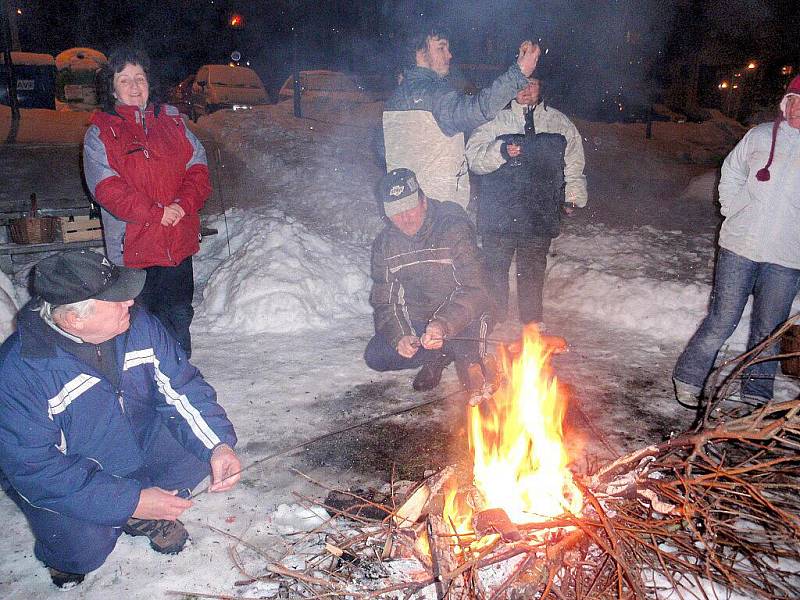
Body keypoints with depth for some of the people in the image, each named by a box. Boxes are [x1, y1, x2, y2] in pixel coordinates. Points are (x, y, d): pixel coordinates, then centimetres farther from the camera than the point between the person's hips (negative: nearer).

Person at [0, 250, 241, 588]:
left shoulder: (138, 324, -15)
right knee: (85, 548, -28)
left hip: (139, 444, 5)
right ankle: (62, 552, 10)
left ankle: (142, 518, 9)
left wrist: (218, 444, -29)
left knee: (203, 441, -16)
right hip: (66, 474, -4)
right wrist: (131, 501, -31)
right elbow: (36, 468, -27)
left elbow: (183, 387, -11)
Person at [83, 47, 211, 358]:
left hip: (180, 241, 4)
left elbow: (197, 164, 4)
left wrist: (185, 204, -14)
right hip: (133, 247, -3)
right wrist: (156, 212, -20)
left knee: (179, 315, 16)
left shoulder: (171, 119, 9)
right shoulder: (100, 133, -1)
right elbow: (106, 187, -12)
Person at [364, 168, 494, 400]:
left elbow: (474, 289, -24)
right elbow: (383, 300, 2)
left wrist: (444, 324, -40)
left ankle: (469, 362, -2)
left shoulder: (453, 227, -16)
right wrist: (398, 336, -18)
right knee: (375, 357, -13)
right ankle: (439, 354, 4)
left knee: (466, 350, -37)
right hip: (415, 322, 5)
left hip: (459, 318, -5)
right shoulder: (385, 244, -1)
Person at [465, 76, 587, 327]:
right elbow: (474, 157, -7)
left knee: (533, 266, 10)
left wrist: (573, 197, 10)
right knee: (495, 264, 3)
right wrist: (500, 151, -24)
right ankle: (494, 314, 22)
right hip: (499, 210, -2)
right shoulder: (495, 119, 2)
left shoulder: (559, 122, 12)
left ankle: (533, 318, 27)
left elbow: (574, 163, 17)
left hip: (540, 211, 2)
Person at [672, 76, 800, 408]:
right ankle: (688, 379, 18)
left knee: (768, 330, 11)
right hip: (740, 247, -1)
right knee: (722, 322, 2)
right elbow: (731, 172, 17)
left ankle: (756, 397, 26)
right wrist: (732, 211, 6)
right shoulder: (760, 137, 2)